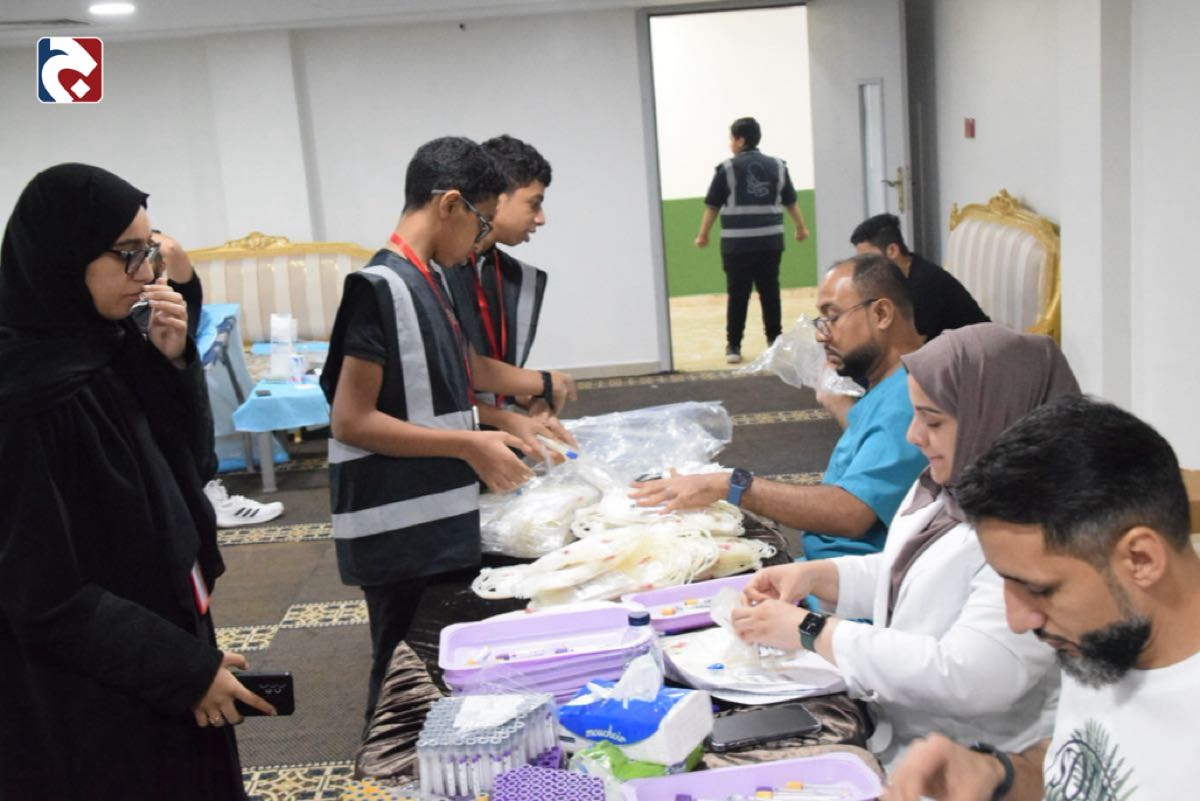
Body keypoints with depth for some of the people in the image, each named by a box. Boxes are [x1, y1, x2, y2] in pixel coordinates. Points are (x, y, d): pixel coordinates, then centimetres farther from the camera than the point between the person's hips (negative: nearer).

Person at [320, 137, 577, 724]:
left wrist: (541, 384, 36)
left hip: (438, 525, 9)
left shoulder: (426, 281, 10)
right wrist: (468, 445, -21)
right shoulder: (382, 287, -17)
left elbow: (461, 367, 27)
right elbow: (351, 422, -20)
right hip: (400, 537, -9)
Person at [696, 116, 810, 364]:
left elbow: (712, 206, 1)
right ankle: (775, 341, 16)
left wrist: (703, 234, 13)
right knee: (770, 292, 10)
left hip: (737, 244, -3)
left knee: (738, 294, 1)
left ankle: (733, 346, 4)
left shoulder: (727, 168, -4)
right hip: (770, 242, 3)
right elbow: (790, 202, 17)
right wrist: (801, 227, 31)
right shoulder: (777, 166, 8)